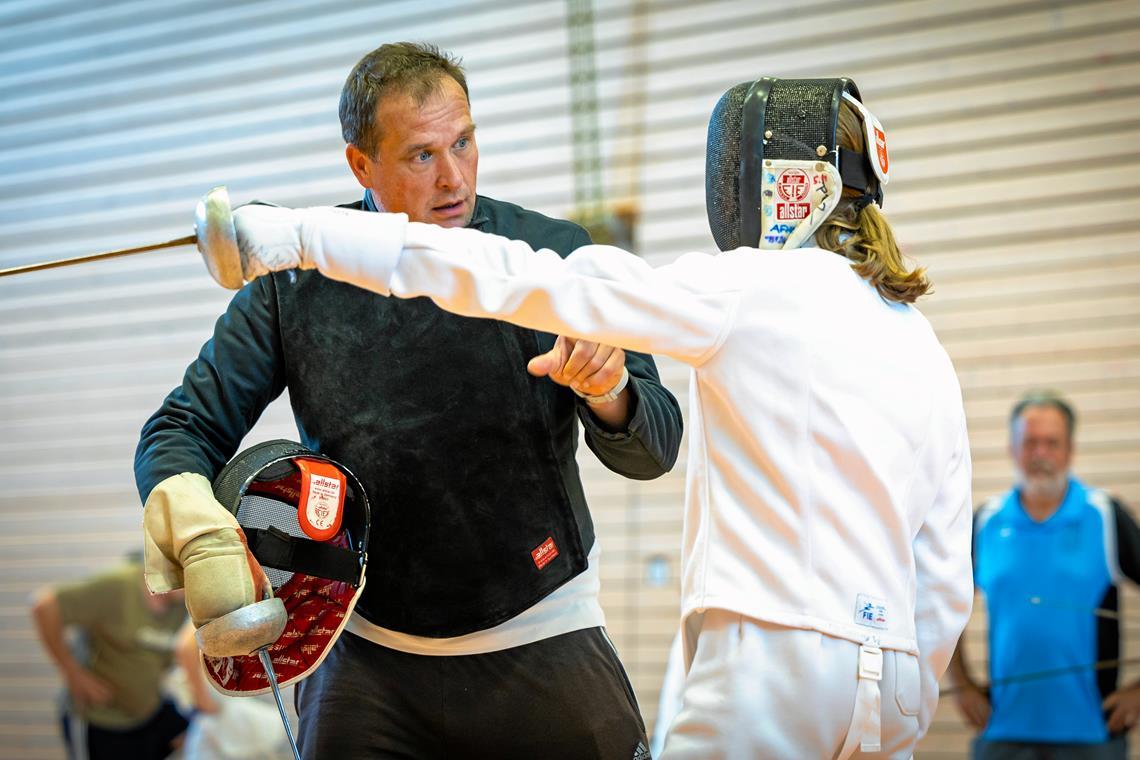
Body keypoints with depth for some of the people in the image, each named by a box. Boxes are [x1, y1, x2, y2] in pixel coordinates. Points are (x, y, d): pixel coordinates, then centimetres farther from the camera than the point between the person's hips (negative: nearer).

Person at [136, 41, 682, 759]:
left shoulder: (551, 252, -8)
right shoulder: (298, 278, -5)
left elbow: (653, 450, -7)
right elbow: (183, 431, 1)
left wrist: (608, 390, -29)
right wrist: (194, 529, -21)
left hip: (539, 644, -1)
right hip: (367, 655, 1)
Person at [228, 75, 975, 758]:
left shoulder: (757, 292, -6)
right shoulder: (922, 346, 13)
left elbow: (524, 282, -12)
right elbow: (946, 584, 13)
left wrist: (303, 235, -11)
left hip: (773, 665, -7)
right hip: (889, 681, 7)